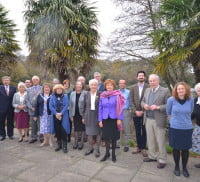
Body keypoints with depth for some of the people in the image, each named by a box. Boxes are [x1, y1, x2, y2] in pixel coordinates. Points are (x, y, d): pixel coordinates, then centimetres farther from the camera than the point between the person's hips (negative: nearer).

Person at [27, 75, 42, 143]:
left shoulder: (42, 88, 3)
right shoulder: (29, 89, 13)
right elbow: (28, 100, 7)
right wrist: (31, 107, -7)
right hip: (32, 110, 3)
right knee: (33, 125, 11)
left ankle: (41, 137, 12)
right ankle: (34, 137, 23)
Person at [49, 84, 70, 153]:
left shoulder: (65, 96, 3)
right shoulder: (52, 97, 7)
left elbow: (66, 106, -6)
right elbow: (51, 106, -1)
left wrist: (61, 113, -16)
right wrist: (56, 113, -14)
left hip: (63, 116, -2)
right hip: (55, 116, 2)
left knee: (63, 131, -6)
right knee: (57, 131, 8)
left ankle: (64, 146, 2)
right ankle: (59, 145, 22)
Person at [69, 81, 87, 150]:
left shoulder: (85, 93, -7)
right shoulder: (72, 94, 5)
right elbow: (71, 105, 7)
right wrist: (71, 115, 4)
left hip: (82, 114, -3)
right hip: (75, 115, 3)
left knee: (82, 128, 6)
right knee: (76, 128, 12)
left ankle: (81, 142, 21)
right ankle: (76, 142, 27)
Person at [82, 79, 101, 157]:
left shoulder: (100, 94, -5)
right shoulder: (87, 95, 6)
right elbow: (85, 106, 9)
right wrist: (84, 117, 8)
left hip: (97, 116, -3)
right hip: (89, 116, 3)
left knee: (97, 133, 6)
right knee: (89, 133, 10)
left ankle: (97, 149, 22)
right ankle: (90, 148, 30)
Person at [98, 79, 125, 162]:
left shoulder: (117, 95, -5)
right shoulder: (102, 96, 4)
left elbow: (120, 108, -5)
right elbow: (100, 108, 6)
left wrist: (119, 119, -11)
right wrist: (100, 120, 2)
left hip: (114, 119, -2)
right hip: (105, 119, 2)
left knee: (114, 137, 9)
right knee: (106, 136, 7)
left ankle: (113, 154, 25)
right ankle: (107, 153, 23)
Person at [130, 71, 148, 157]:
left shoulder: (148, 87, -5)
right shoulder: (133, 87, 5)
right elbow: (131, 101, 2)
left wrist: (143, 111, -11)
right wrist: (135, 111, -7)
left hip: (144, 113, -2)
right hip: (135, 113, 3)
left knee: (144, 131, 7)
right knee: (137, 131, 12)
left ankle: (143, 148, 19)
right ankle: (138, 147, 25)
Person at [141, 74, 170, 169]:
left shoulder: (165, 91, -7)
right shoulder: (147, 90, 11)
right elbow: (142, 101, 17)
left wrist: (158, 107, -23)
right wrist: (144, 105, -5)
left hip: (158, 120, -5)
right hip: (148, 119, 6)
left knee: (160, 141, 6)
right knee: (150, 139, 16)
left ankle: (162, 160, 20)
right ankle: (152, 156, 32)